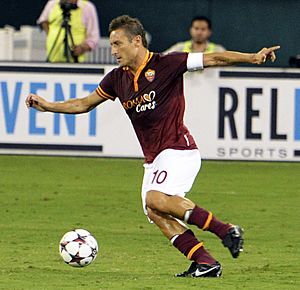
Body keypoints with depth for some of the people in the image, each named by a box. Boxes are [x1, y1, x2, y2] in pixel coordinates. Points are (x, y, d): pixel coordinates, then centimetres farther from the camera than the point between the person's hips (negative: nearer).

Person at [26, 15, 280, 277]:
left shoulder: (166, 64, -8)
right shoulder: (118, 79, 11)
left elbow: (213, 59, -10)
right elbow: (85, 104, 22)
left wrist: (252, 58, -21)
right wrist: (48, 106, 11)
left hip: (178, 149, -7)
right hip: (153, 158, 7)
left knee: (156, 199, -28)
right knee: (155, 214, -10)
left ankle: (225, 230, -22)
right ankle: (205, 263, -9)